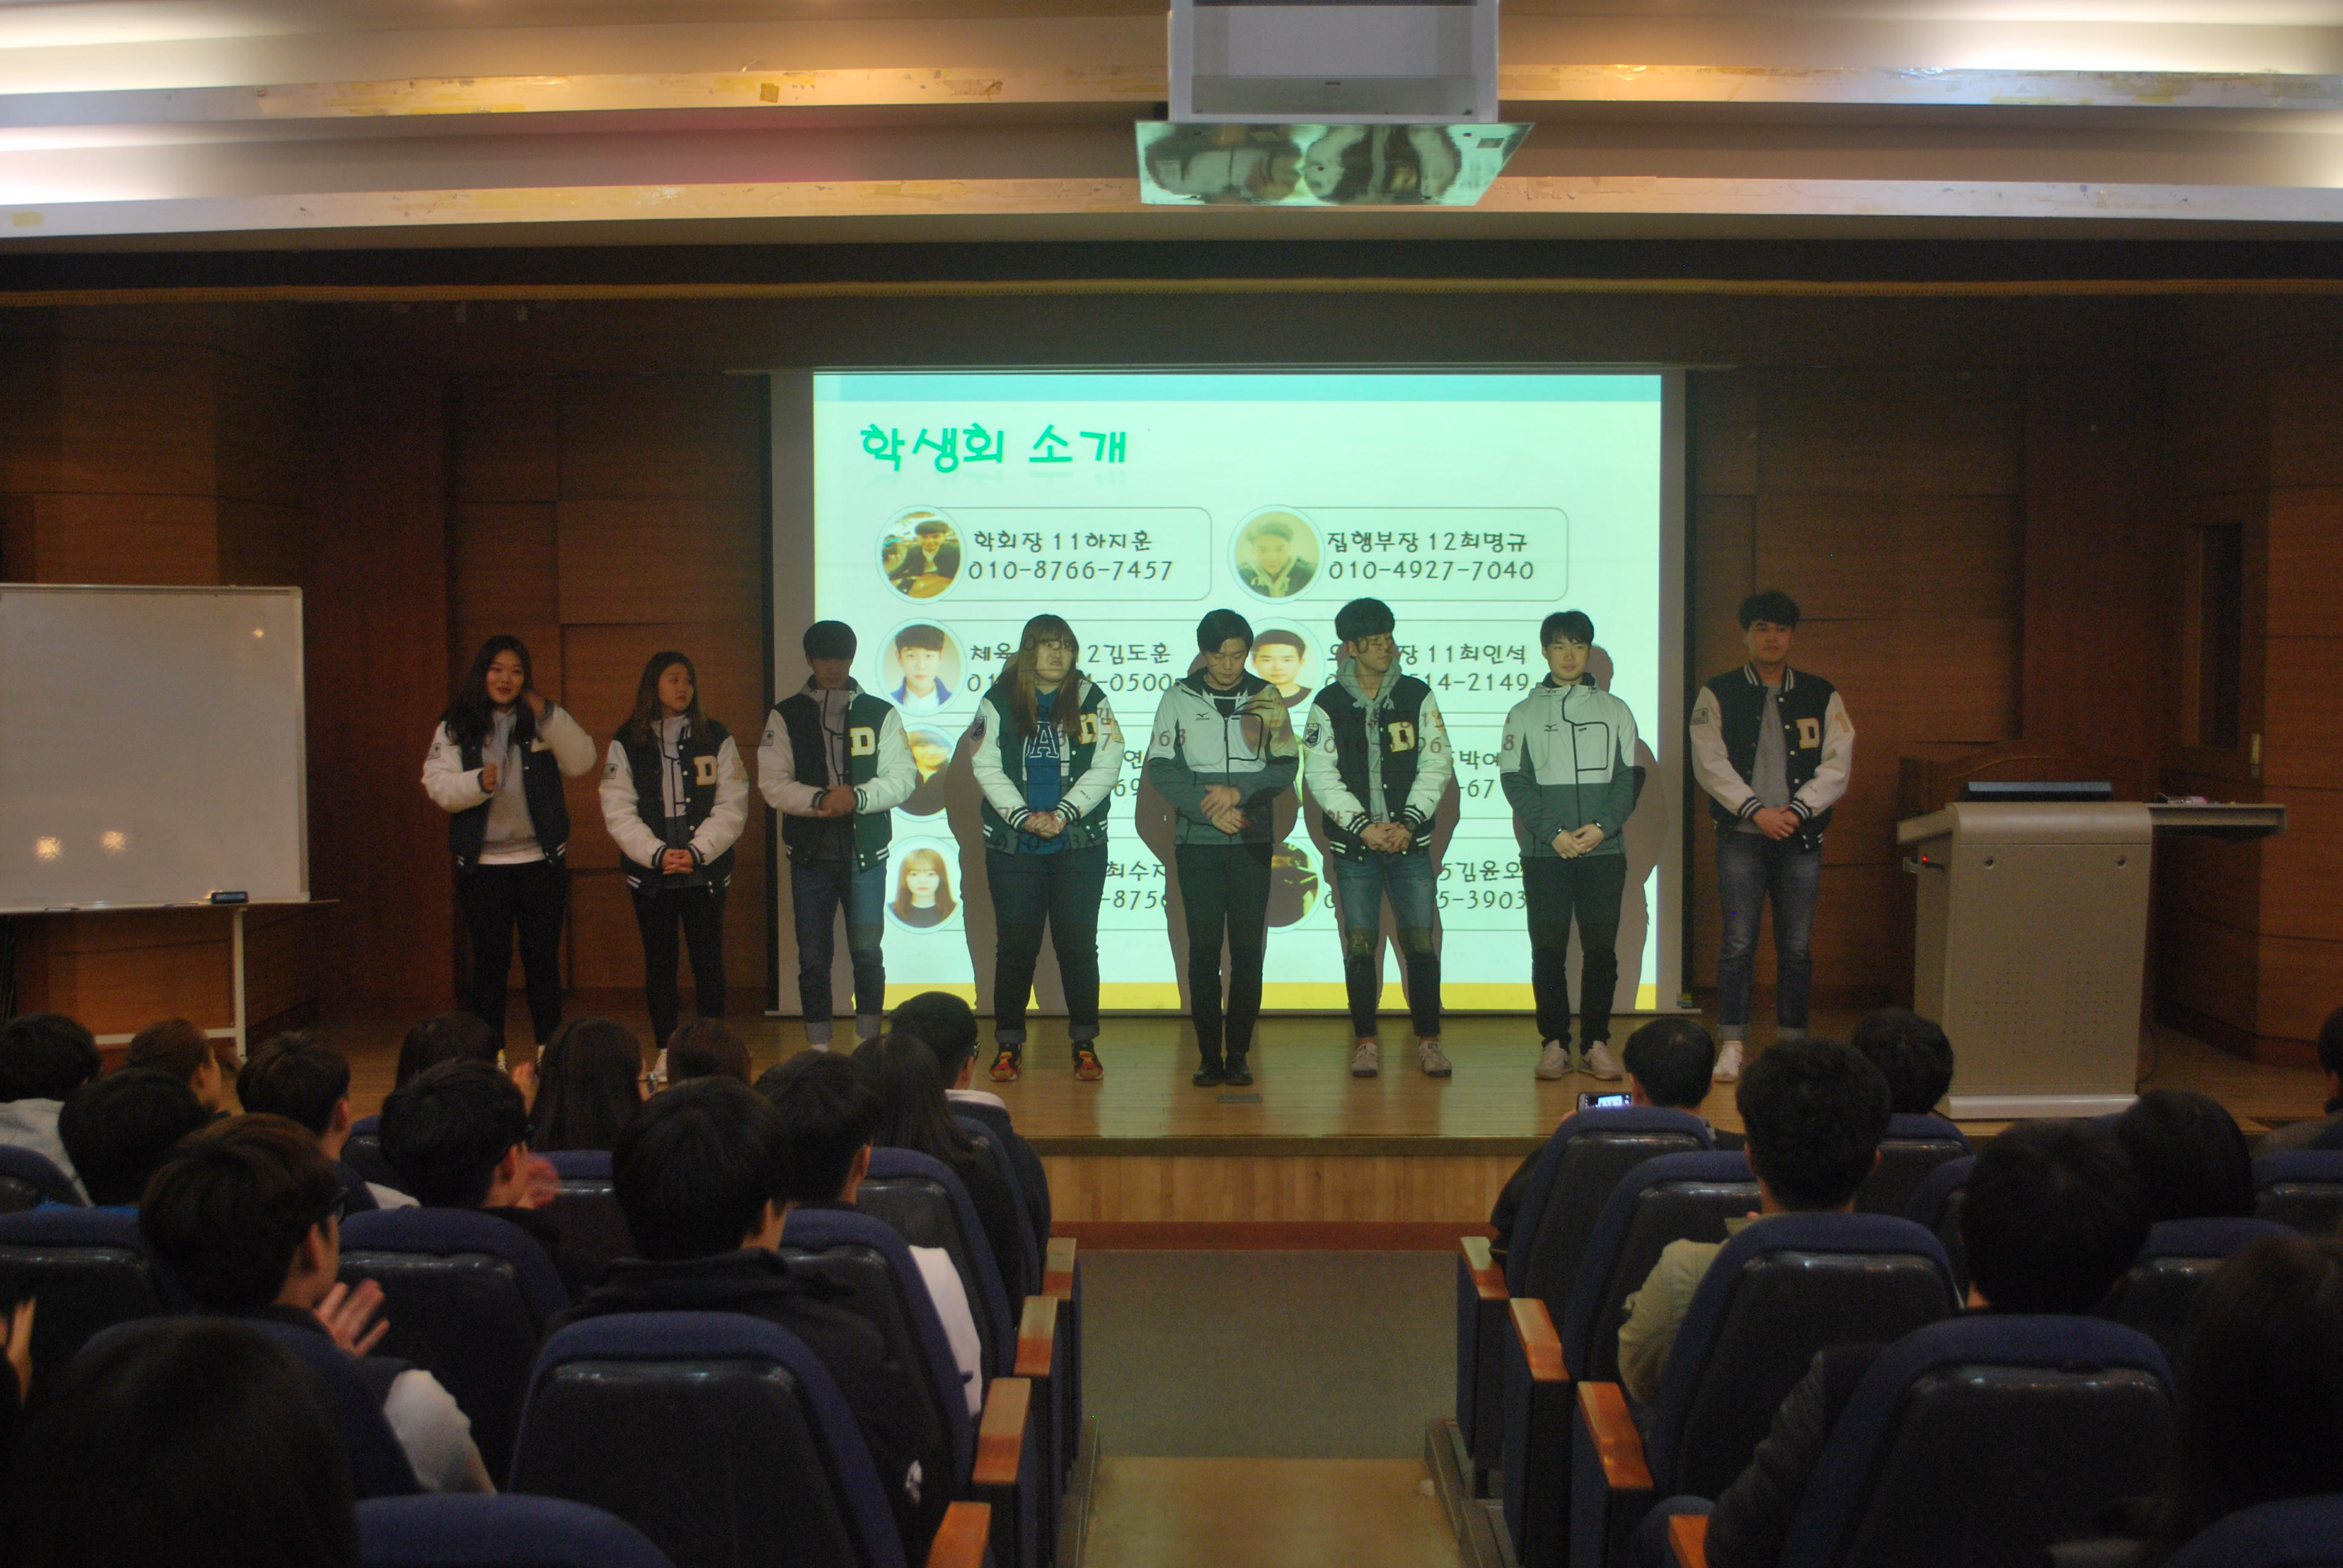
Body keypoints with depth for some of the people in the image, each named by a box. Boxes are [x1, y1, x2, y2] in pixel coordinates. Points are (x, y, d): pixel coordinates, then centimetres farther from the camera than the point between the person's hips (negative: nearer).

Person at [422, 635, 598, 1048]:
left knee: (543, 960, 6)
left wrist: (547, 716, -16)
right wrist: (479, 782, -23)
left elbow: (581, 763, -6)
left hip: (541, 861, 1)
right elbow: (437, 784, -4)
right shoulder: (456, 727, 4)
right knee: (489, 963, 4)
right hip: (482, 866, -1)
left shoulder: (544, 722, 6)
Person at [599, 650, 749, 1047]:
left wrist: (697, 852, -12)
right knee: (659, 964, 5)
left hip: (705, 873, 0)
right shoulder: (627, 744, 5)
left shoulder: (717, 739, 6)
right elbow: (618, 812, -1)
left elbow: (732, 807, 0)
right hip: (650, 874, 0)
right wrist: (657, 854, -14)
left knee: (709, 962, 0)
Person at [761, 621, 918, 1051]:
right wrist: (820, 799, -19)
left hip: (866, 853, 0)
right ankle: (818, 1048, 13)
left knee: (867, 951, 0)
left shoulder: (881, 714, 8)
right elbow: (773, 784, -3)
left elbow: (902, 778, 0)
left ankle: (868, 1044, 13)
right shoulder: (785, 716, 6)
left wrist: (857, 797, -17)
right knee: (813, 957, 4)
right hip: (810, 854, 0)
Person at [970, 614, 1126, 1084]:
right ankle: (1008, 1045, 9)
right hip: (1013, 846, 0)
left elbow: (1105, 767, -2)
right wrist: (1024, 816, -13)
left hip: (1080, 845, 0)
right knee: (1016, 944, 1)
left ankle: (1085, 1044, 11)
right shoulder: (999, 702, 4)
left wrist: (1063, 813, -12)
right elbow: (987, 768, -2)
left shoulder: (1091, 699, 5)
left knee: (1078, 944, 2)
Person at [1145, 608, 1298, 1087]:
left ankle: (1239, 1053, 6)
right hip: (1196, 842, 0)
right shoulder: (1179, 697, 4)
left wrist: (1239, 792, -13)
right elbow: (1160, 767, -1)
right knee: (1204, 948, -1)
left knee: (1248, 949, -1)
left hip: (1252, 840, 1)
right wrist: (1209, 808, -12)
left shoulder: (1265, 698, 6)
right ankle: (1209, 1056, 4)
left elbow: (1286, 766, 3)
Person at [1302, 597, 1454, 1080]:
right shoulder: (1328, 705, 3)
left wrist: (1409, 823, -9)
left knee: (1421, 941, -2)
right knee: (1360, 944, 1)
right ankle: (1366, 1040, 12)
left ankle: (1429, 1039, 8)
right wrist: (1362, 826, -12)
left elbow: (1436, 764, 2)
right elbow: (1320, 775, -3)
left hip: (1411, 843, 1)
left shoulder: (1417, 696, 6)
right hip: (1354, 846, 0)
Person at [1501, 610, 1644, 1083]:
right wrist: (1553, 833, -11)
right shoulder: (1524, 714, 8)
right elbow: (1515, 781, 1)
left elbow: (1629, 777, 6)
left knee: (1601, 949, 0)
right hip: (1544, 852, -1)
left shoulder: (1614, 711, 11)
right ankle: (1554, 1042, 6)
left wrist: (1603, 826, -11)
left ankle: (1596, 1042, 8)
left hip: (1604, 850, 1)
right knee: (1548, 950, -1)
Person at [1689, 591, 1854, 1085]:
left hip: (1801, 838, 2)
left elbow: (1837, 765, 3)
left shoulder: (1822, 697, 10)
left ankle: (1794, 1045, 13)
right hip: (1741, 838, -2)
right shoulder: (1718, 694, 5)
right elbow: (1710, 764, -4)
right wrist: (1756, 811, -14)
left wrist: (1795, 811, -11)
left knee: (1797, 948, 5)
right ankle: (1733, 1044, 4)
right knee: (1738, 945, -3)